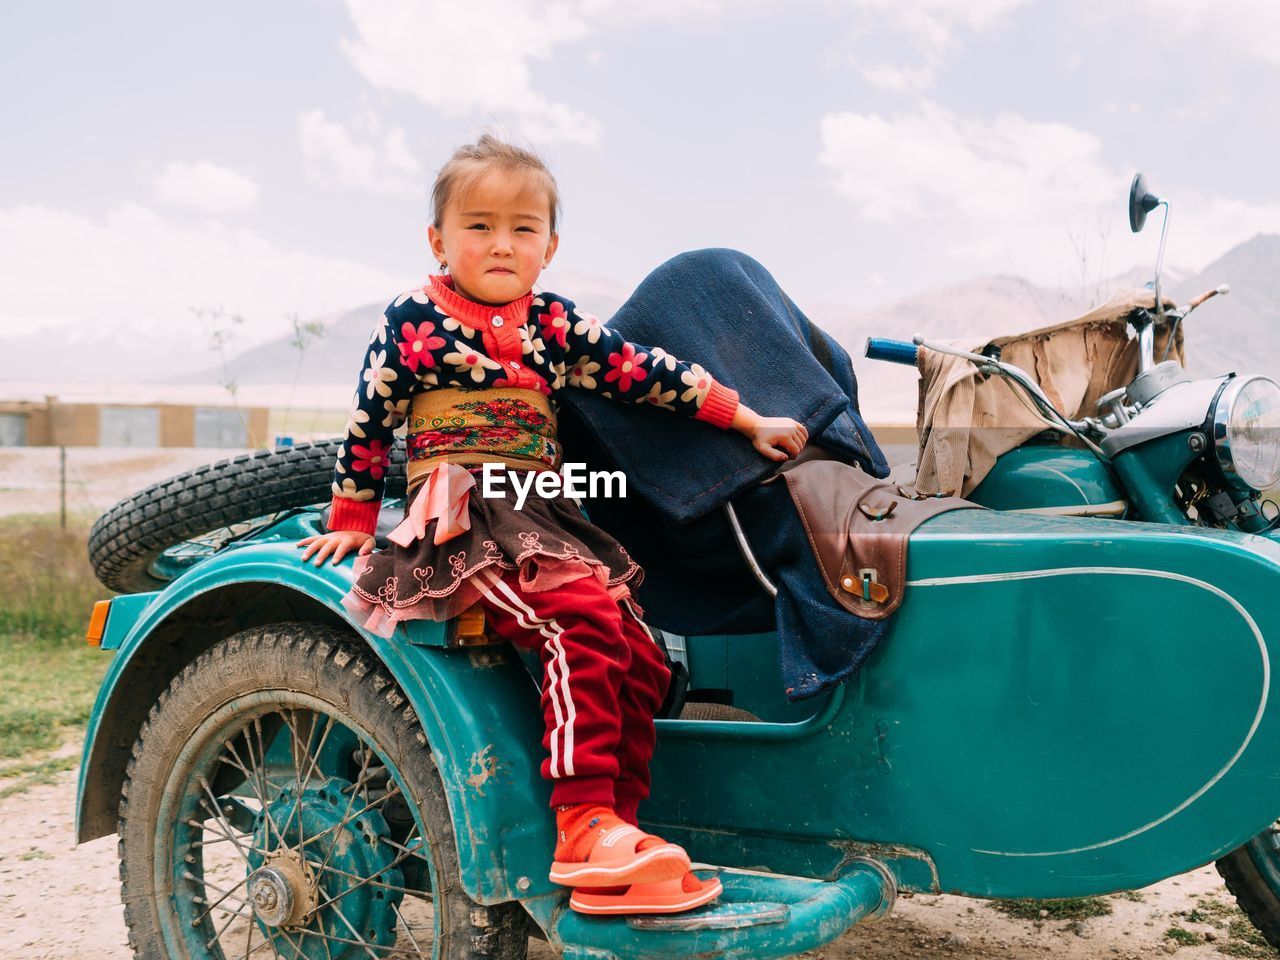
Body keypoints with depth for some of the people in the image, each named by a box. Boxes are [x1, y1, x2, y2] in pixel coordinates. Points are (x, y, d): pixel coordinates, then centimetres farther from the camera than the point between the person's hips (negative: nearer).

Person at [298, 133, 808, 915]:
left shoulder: (555, 325, 13)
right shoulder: (414, 322, 2)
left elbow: (644, 371, 12)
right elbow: (369, 422, 7)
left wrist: (750, 421, 11)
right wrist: (352, 522, 12)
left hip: (545, 518, 6)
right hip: (462, 519, -6)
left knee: (641, 657, -8)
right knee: (580, 621, -29)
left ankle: (614, 838, -1)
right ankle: (583, 826, -26)